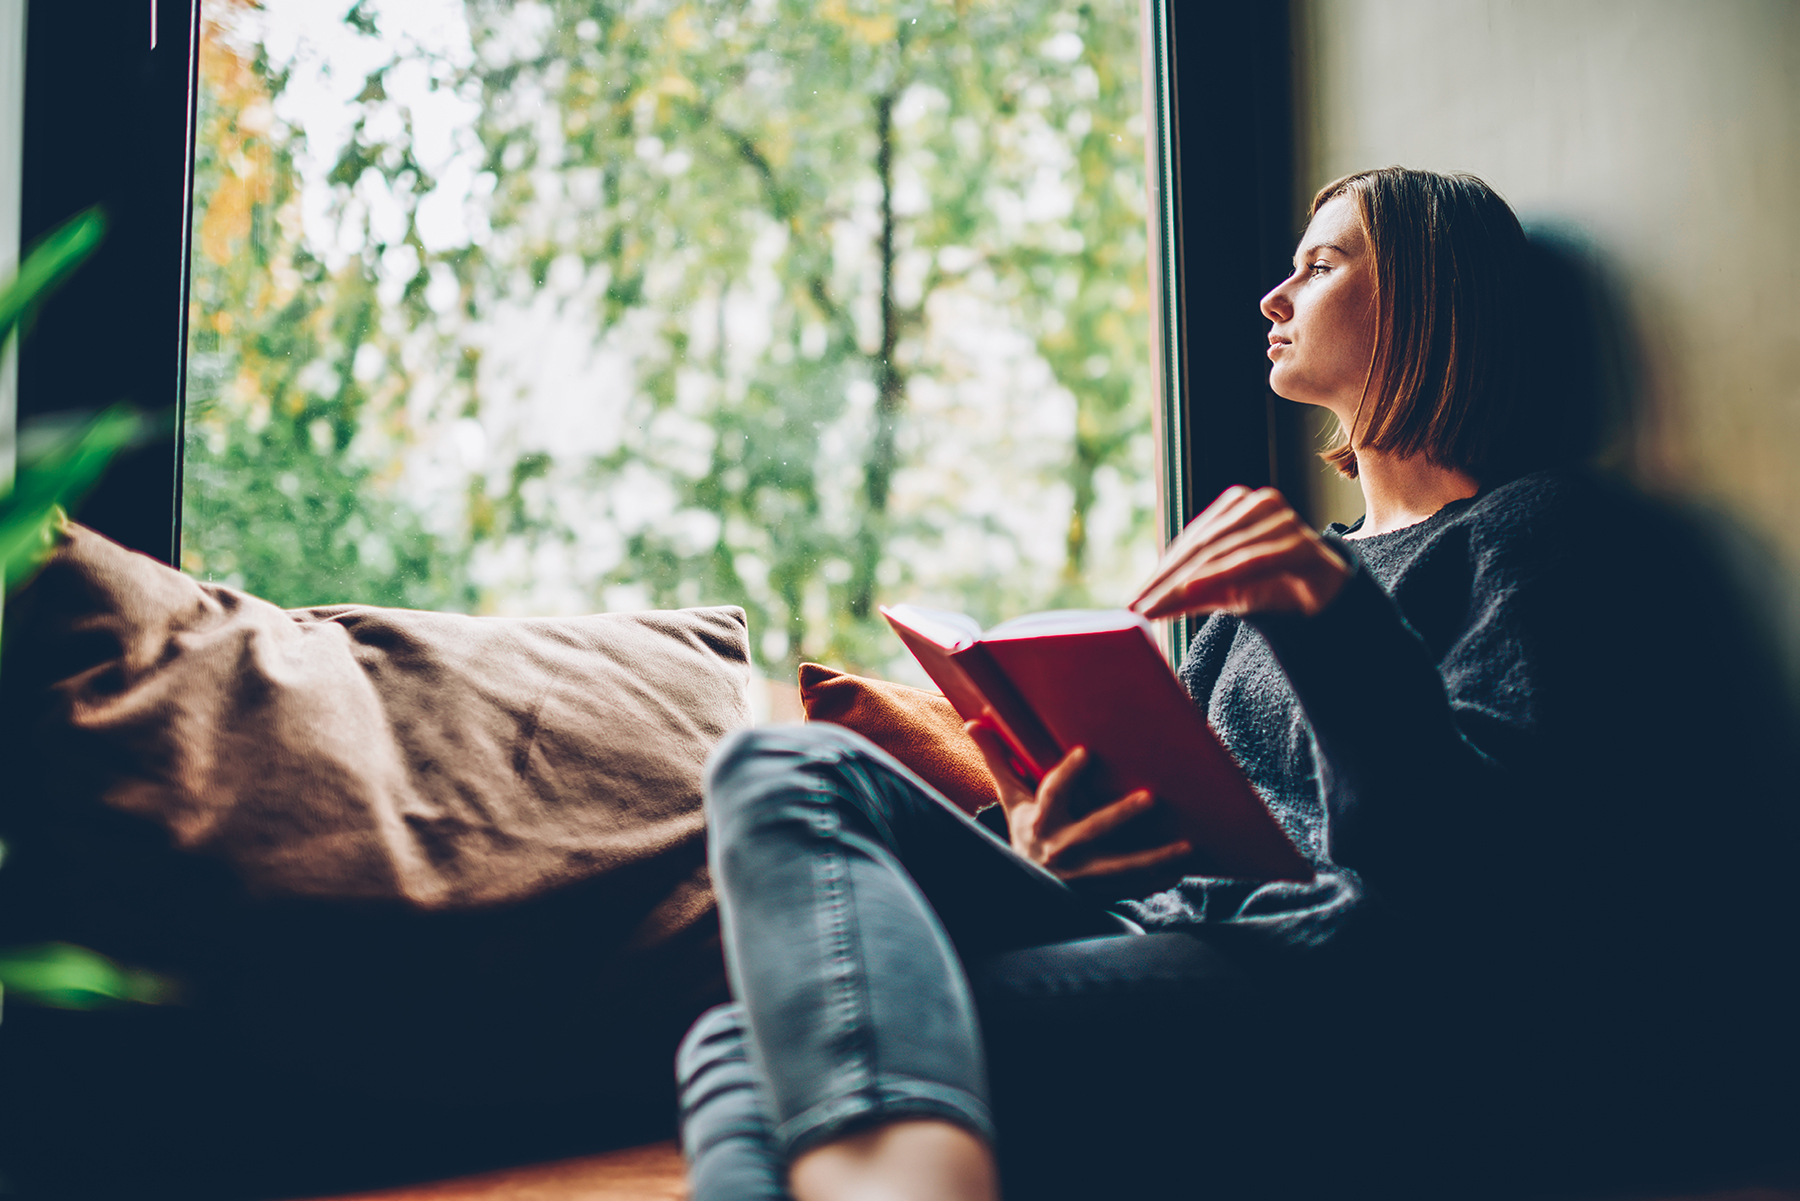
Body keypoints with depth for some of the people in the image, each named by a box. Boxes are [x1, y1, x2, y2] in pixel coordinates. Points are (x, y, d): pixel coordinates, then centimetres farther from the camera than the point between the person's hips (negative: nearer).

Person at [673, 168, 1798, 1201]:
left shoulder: (1540, 526, 9)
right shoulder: (1288, 563, 32)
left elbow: (1472, 876, -7)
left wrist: (1337, 626, -23)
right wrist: (1056, 847, 0)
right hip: (1164, 945, 8)